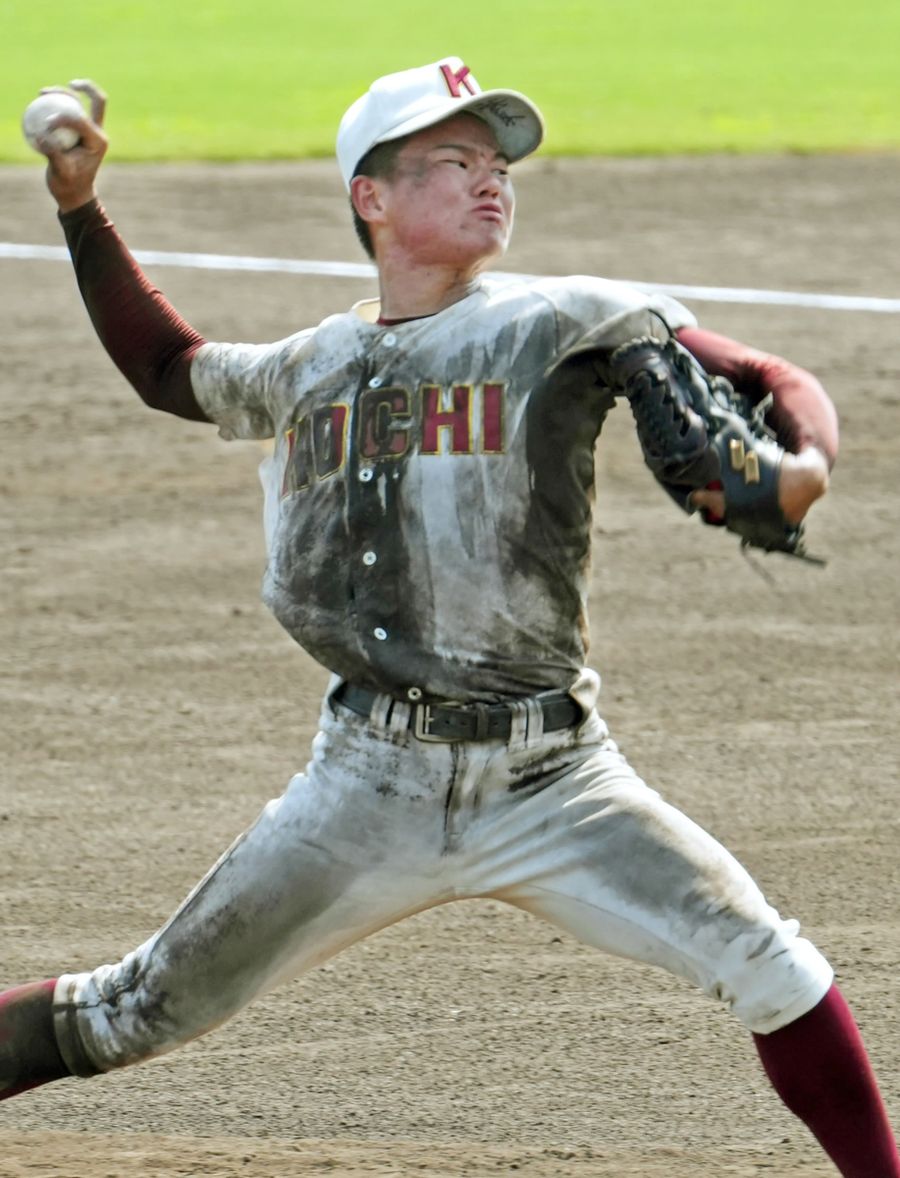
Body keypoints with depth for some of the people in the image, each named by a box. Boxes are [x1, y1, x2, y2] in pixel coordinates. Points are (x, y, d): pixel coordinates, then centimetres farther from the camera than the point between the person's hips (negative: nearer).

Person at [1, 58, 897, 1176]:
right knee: (136, 1015, 6)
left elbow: (776, 383, -3)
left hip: (548, 782, -2)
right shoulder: (310, 368, 11)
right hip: (369, 781, 2)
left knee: (767, 967, -18)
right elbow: (167, 367, 30)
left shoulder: (562, 325, -1)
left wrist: (802, 468, -25)